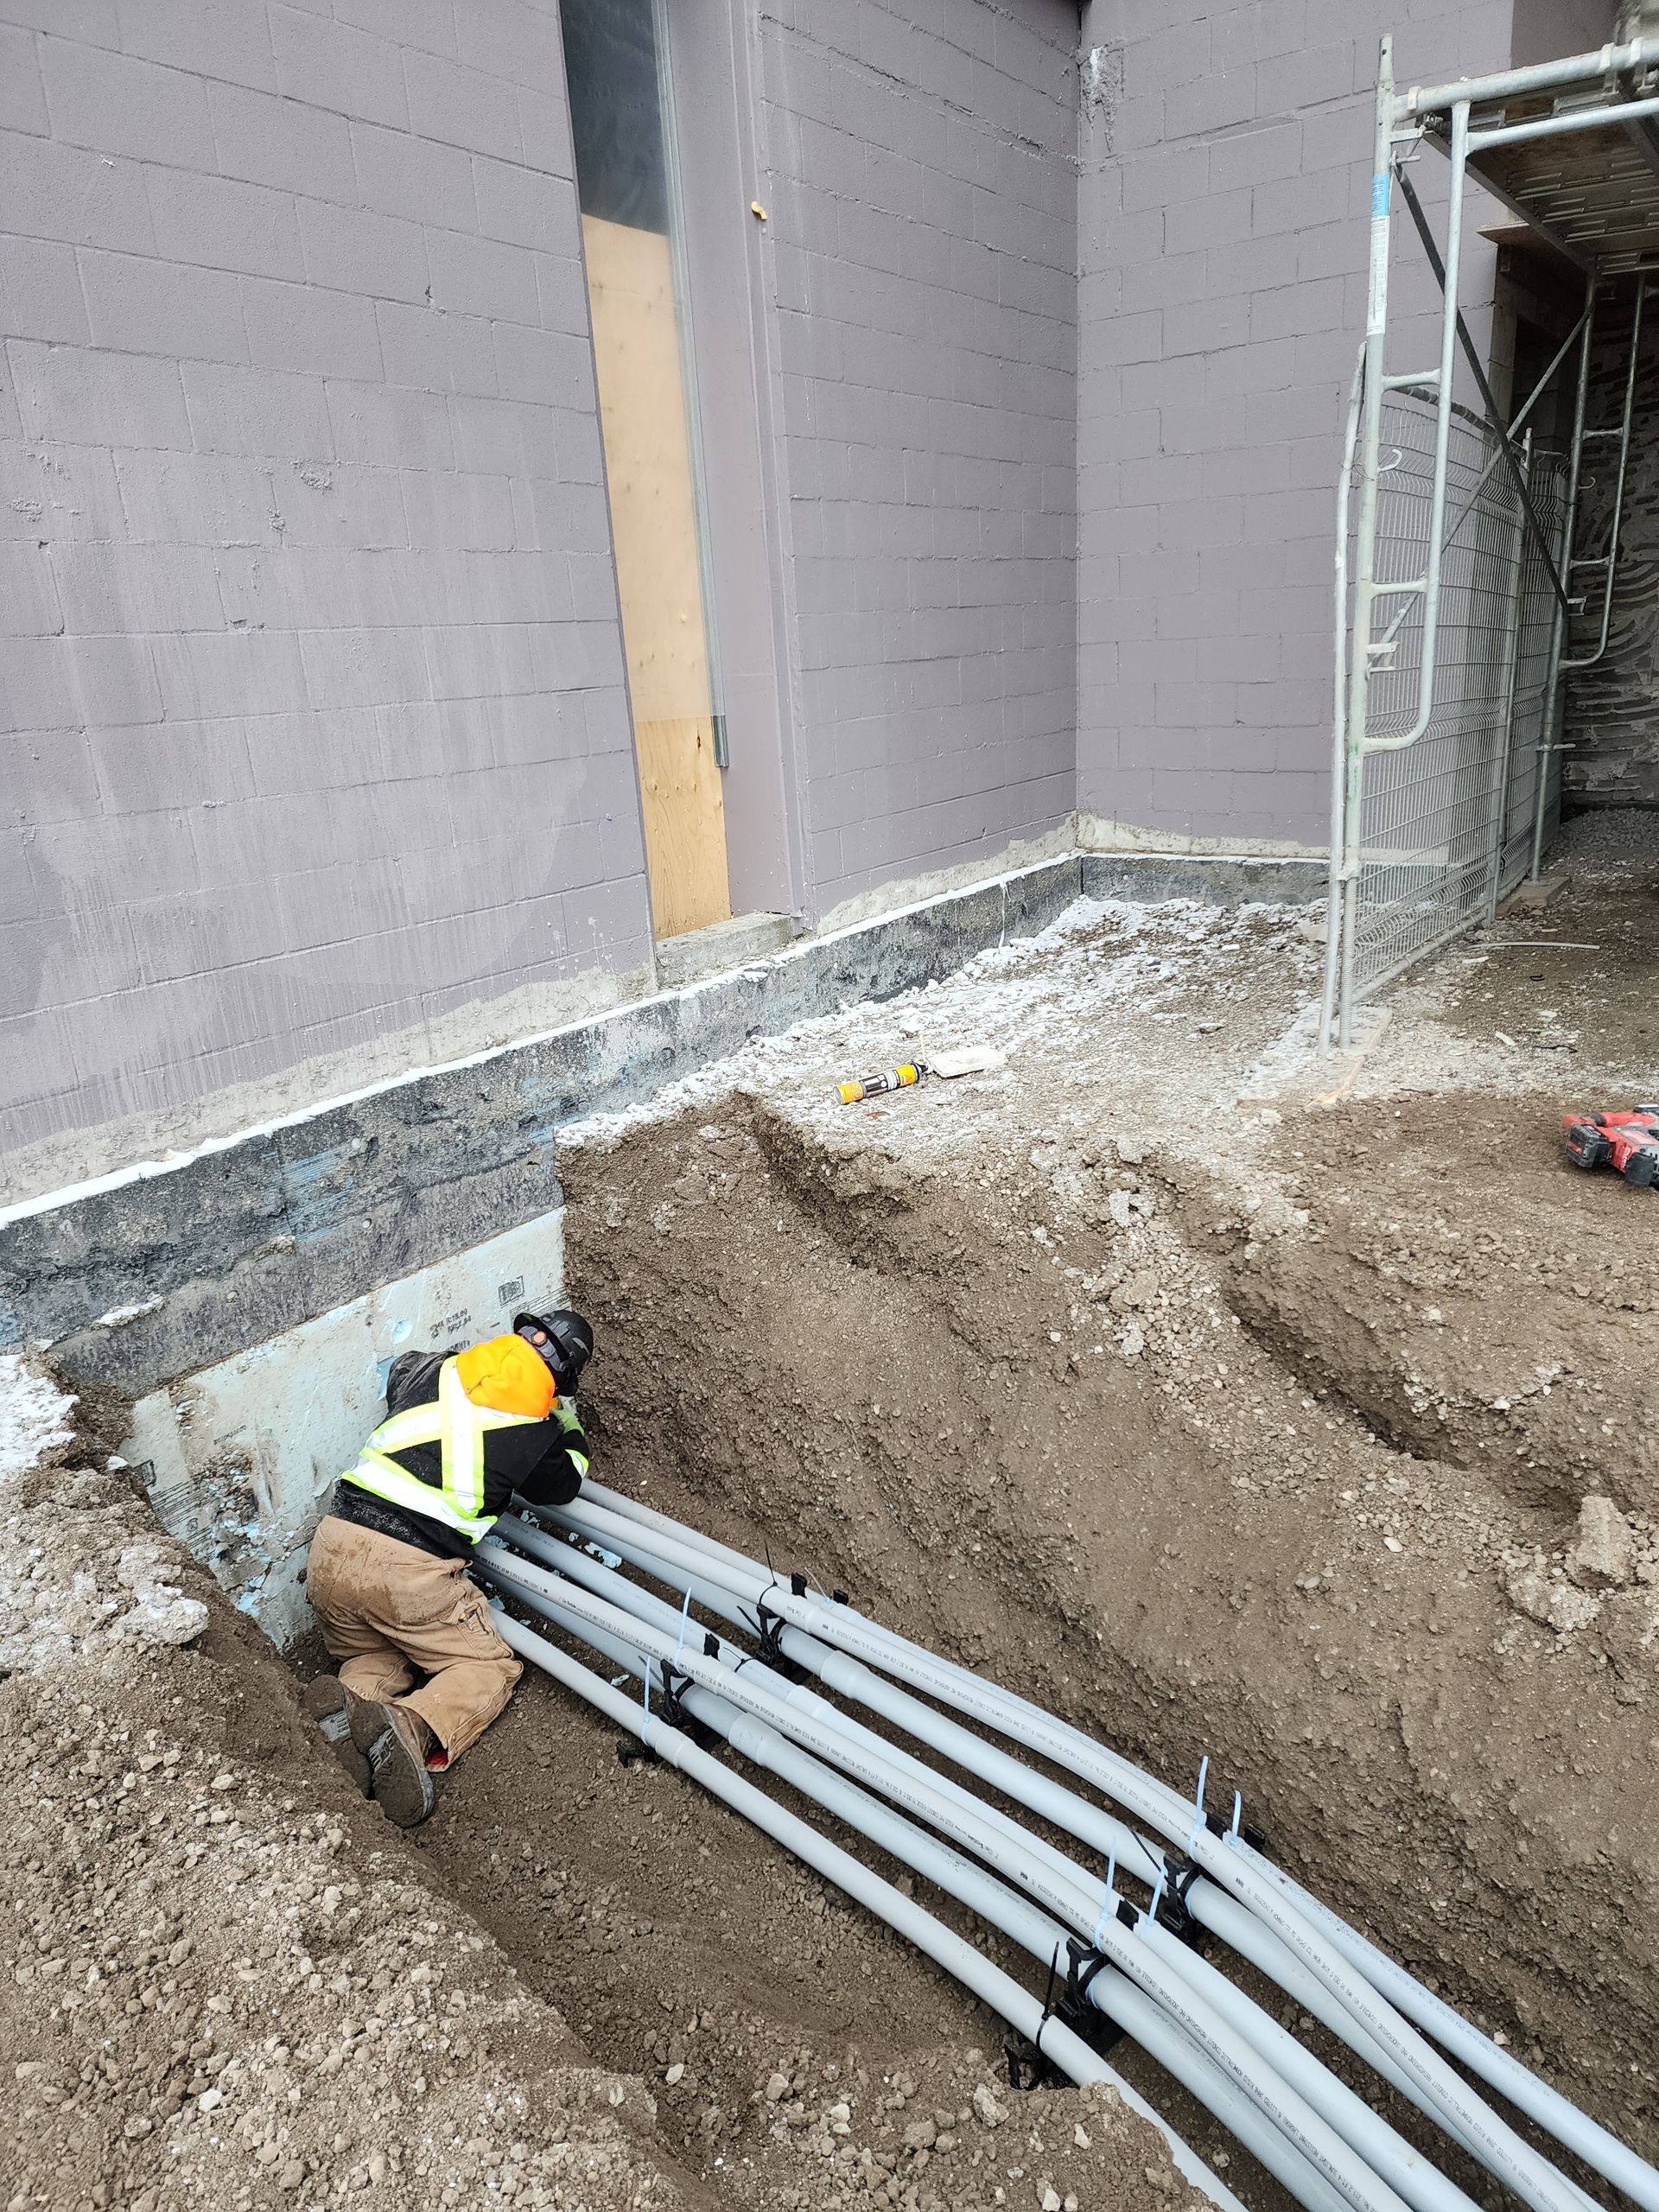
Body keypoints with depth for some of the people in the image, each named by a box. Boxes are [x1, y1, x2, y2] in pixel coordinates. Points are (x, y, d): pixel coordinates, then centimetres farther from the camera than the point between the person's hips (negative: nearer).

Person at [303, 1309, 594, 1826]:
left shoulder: (435, 1370, 11)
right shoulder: (535, 1433, 0)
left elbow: (397, 1371, 37)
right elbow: (565, 1485, 22)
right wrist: (570, 1421, 39)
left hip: (330, 1548, 5)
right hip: (408, 1571, -5)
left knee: (375, 1656, 27)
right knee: (491, 1668, 12)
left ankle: (348, 1703, -9)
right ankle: (411, 1729, -19)